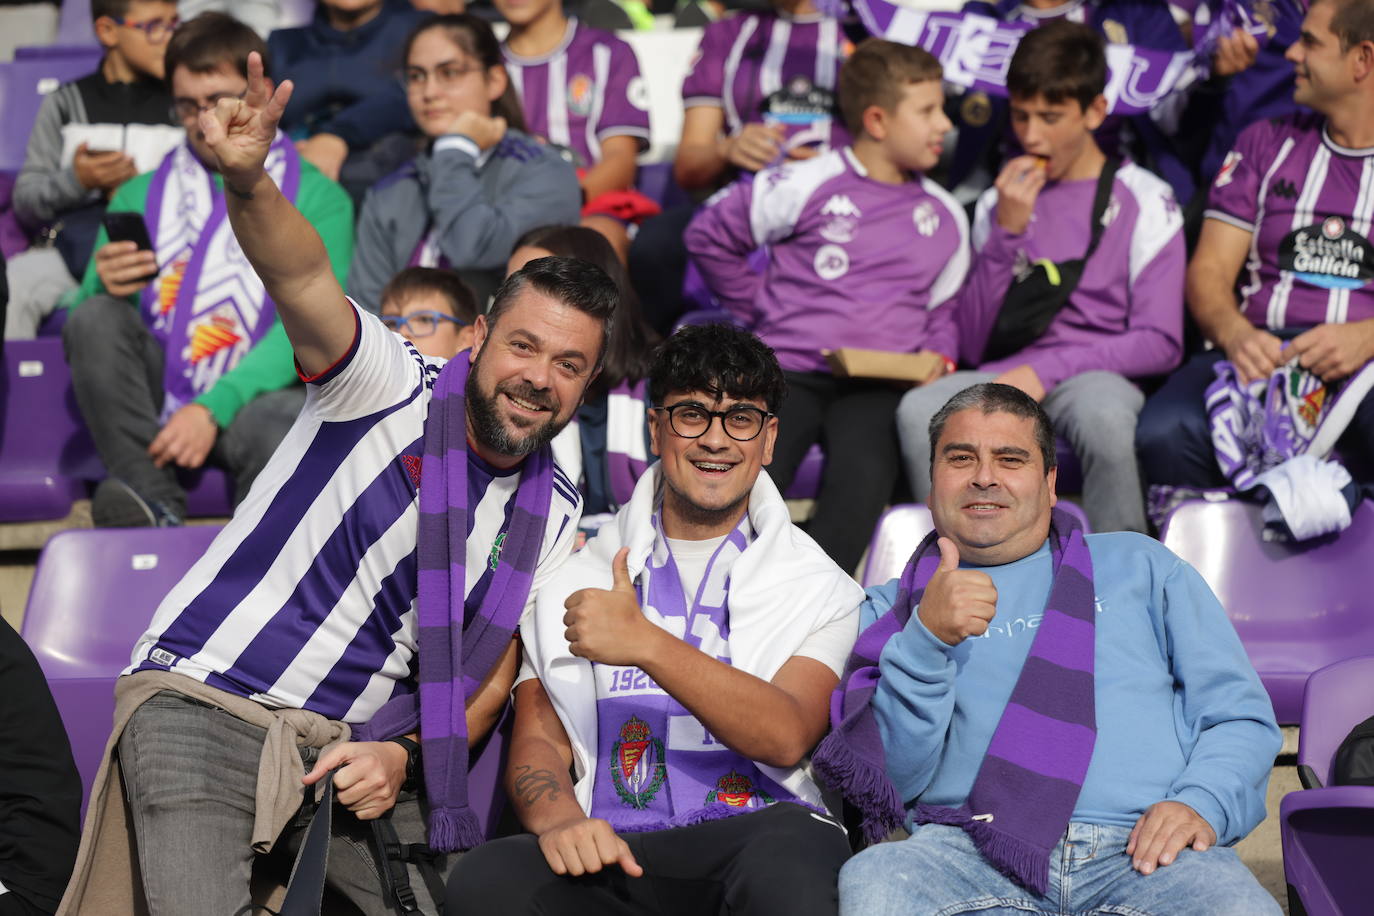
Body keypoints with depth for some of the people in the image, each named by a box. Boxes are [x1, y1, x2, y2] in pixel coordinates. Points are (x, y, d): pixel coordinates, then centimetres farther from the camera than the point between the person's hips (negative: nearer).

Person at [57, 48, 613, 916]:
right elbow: (302, 276, -28)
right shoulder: (393, 384, -9)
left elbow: (494, 671, 10)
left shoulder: (555, 515, 6)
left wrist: (402, 758, -9)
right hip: (203, 706, -6)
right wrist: (248, 182, -49)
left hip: (357, 748, 6)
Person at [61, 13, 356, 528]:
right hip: (154, 396, 4)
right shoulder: (140, 197, 17)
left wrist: (213, 407, -21)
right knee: (96, 316, -26)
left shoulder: (316, 199, 6)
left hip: (255, 393, -4)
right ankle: (153, 505, -31)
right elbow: (85, 322, 12)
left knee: (279, 422, -39)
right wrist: (105, 287, -14)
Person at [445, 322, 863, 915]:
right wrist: (559, 821, -12)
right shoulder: (579, 579, 21)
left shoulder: (819, 588, 14)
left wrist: (646, 644, -16)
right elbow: (538, 738, 12)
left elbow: (787, 738, -4)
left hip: (760, 828, -2)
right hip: (613, 852, 2)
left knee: (788, 858, -40)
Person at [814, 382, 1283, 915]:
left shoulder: (1139, 566, 24)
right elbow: (889, 778, 6)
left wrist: (1201, 804, -7)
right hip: (967, 849, 2)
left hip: (1140, 849, -1)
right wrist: (926, 638, -8)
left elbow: (1241, 716, 15)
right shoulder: (892, 608, 21)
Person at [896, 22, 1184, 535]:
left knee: (1104, 416, -39)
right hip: (1004, 376, 3)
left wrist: (1046, 370, -12)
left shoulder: (1143, 202, 5)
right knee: (918, 412, -30)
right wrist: (1006, 232, -2)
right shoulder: (1002, 199, 15)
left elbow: (1160, 343, -2)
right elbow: (973, 344, 8)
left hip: (1098, 375, -3)